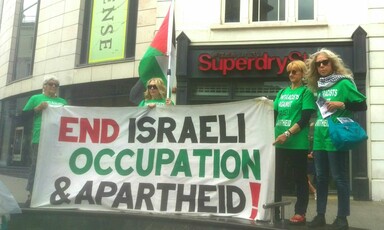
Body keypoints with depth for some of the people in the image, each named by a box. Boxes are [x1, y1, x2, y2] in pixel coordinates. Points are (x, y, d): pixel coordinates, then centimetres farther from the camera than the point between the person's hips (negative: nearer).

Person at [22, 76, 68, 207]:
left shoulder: (62, 101, 22)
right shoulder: (36, 98, 13)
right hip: (40, 138, -3)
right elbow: (24, 115, 8)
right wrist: (38, 108, -6)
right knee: (36, 165, -4)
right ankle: (31, 195, 2)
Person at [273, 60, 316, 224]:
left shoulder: (306, 91, 1)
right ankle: (274, 210, 16)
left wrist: (288, 133, -19)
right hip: (279, 141, 5)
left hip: (297, 142, -5)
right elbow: (274, 114, 16)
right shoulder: (282, 92, 17)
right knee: (276, 176, 6)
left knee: (300, 178, 5)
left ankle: (300, 213, 14)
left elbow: (305, 118, -9)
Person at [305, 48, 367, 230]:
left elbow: (362, 105, -4)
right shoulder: (318, 87, 15)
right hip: (319, 139, 6)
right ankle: (320, 215, 19)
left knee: (339, 177, 0)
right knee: (320, 177, 10)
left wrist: (342, 104, -17)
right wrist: (317, 124, 14)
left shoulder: (344, 83, -2)